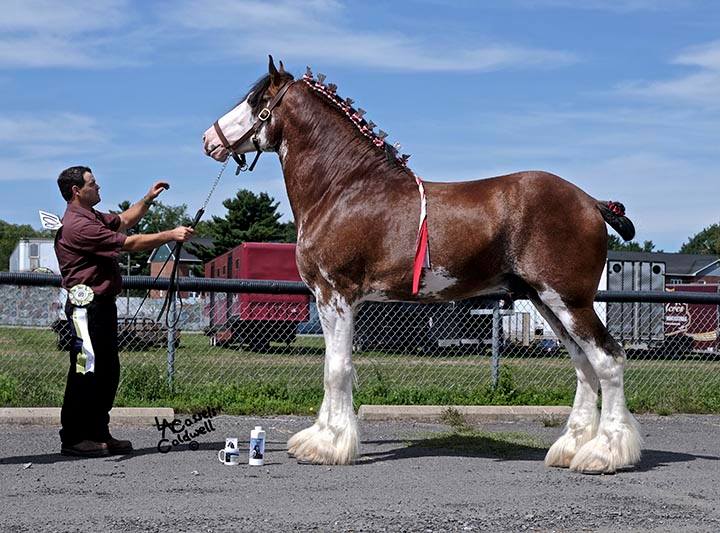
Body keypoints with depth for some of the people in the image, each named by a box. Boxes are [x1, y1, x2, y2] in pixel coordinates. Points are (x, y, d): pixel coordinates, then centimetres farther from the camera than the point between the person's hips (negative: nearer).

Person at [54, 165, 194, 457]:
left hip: (102, 304, 11)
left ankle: (98, 433, 18)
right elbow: (130, 244, -18)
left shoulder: (91, 217, 16)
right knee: (87, 370, -8)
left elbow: (123, 221, 33)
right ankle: (73, 439, -3)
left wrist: (148, 199, 21)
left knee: (107, 371, 12)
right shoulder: (78, 226, -18)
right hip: (87, 305, -11)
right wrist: (171, 235, -11)